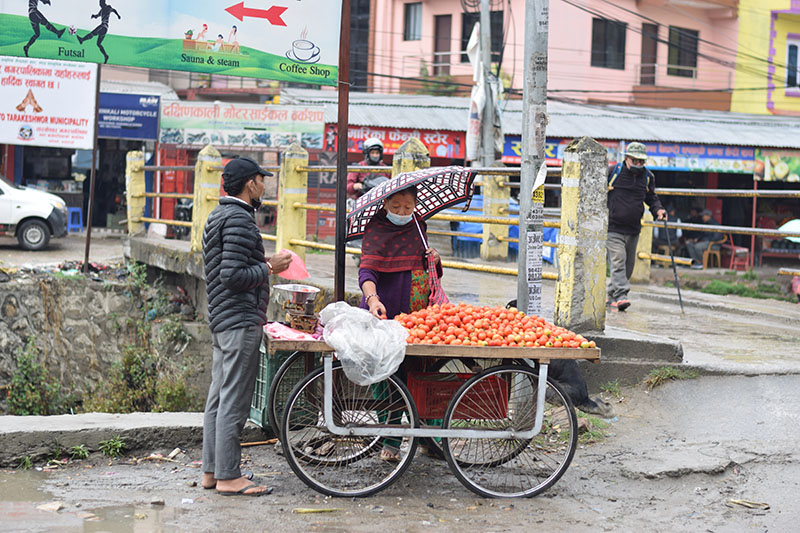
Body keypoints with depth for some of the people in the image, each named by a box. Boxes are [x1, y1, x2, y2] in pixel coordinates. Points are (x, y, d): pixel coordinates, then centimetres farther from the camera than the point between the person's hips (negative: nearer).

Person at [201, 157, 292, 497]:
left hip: (221, 319, 11)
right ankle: (228, 477, -4)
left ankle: (211, 470, 18)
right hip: (240, 321, -11)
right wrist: (269, 268, -10)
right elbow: (233, 276, -21)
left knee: (219, 397, 13)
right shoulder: (239, 219, -15)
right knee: (234, 401, -7)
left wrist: (260, 264, 19)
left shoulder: (216, 216, 18)